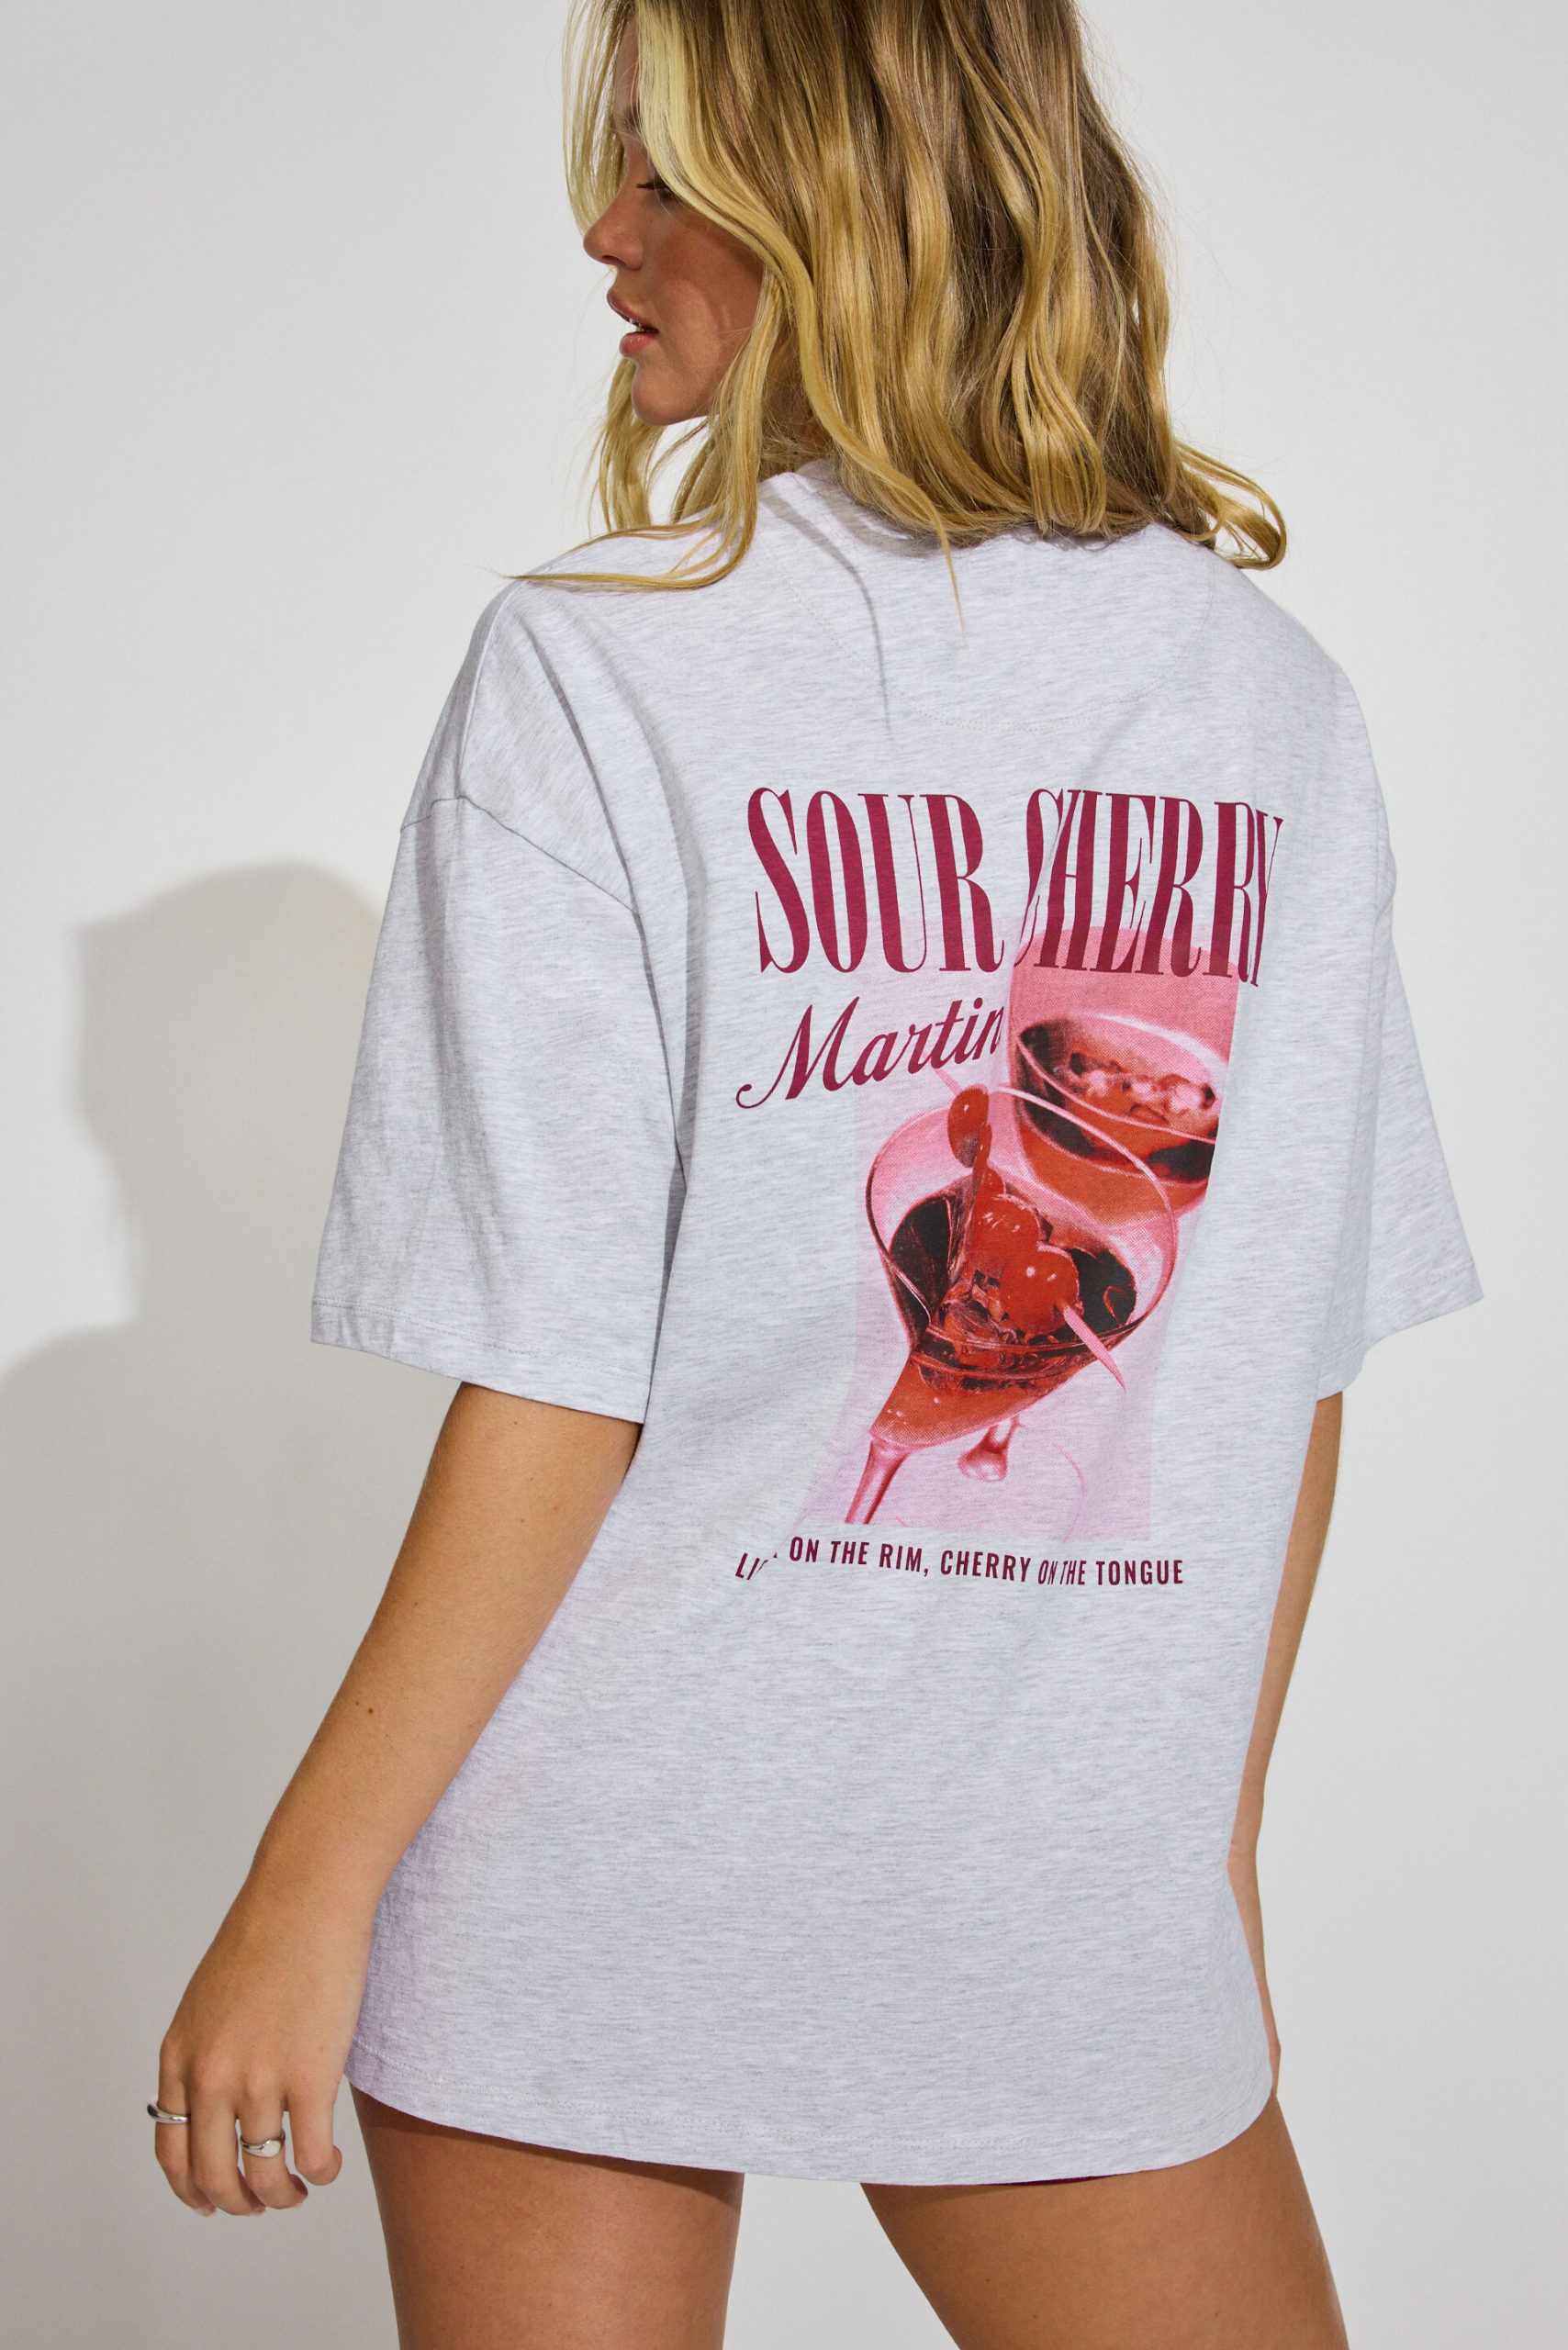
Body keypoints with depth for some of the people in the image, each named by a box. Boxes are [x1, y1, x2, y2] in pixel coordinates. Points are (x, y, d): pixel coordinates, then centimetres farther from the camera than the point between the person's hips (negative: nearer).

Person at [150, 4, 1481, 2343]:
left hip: (595, 1879, -2)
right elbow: (1298, 1369, 6)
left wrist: (307, 1889, -5)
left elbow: (556, 1390, -13)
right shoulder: (1277, 706, 1)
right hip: (1076, 1901, 3)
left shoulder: (596, 674, -11)